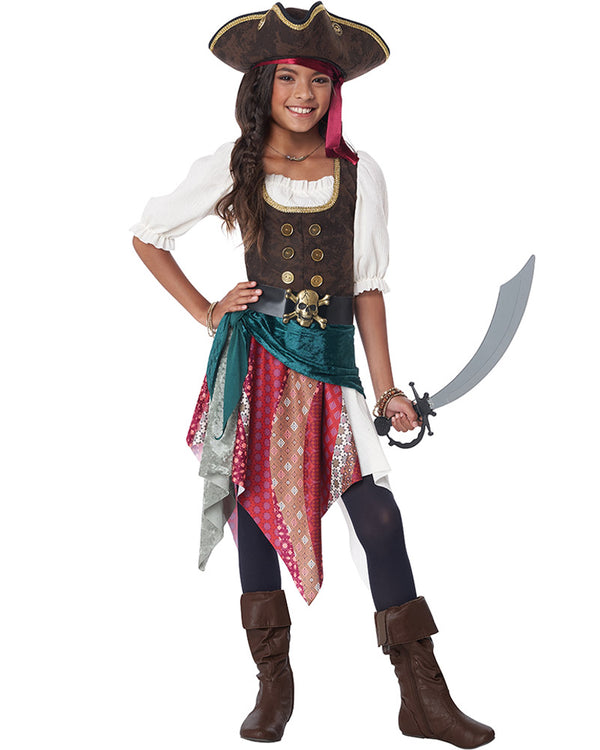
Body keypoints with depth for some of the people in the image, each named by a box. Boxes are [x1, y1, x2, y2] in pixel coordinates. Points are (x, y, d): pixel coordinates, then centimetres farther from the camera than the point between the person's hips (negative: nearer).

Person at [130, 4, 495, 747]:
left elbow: (368, 286, 5)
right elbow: (148, 236, 14)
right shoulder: (230, 169, 3)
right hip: (256, 361, 0)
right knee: (257, 509, 5)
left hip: (331, 365, 1)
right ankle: (273, 686, 20)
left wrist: (386, 389, 0)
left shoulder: (360, 175, 5)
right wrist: (206, 311, 4)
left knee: (380, 519, -5)